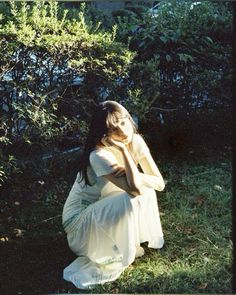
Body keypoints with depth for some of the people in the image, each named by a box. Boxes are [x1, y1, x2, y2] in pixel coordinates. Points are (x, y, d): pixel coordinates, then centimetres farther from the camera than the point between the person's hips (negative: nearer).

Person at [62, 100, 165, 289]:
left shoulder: (135, 140, -11)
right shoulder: (99, 155, -30)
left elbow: (159, 183, -12)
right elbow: (135, 189, -39)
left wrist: (131, 174, -28)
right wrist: (123, 149, -34)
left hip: (108, 211, 7)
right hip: (80, 217, -7)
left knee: (146, 189, -14)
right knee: (130, 201, -30)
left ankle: (130, 242, 3)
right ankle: (118, 253, -4)